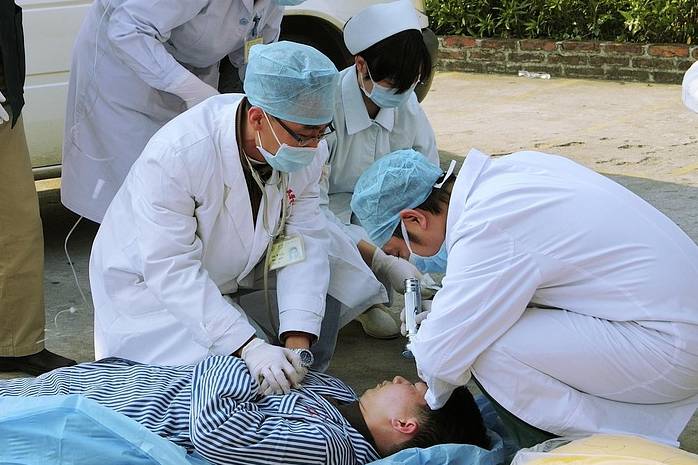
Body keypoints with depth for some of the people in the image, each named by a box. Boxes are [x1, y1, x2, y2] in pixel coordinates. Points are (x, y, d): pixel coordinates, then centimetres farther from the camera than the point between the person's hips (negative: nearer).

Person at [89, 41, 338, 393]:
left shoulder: (308, 149, -18)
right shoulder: (176, 155, -37)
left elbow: (304, 240, -18)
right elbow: (171, 269, -36)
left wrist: (297, 339, -32)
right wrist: (249, 346, -42)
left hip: (232, 278, 6)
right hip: (147, 281, -6)